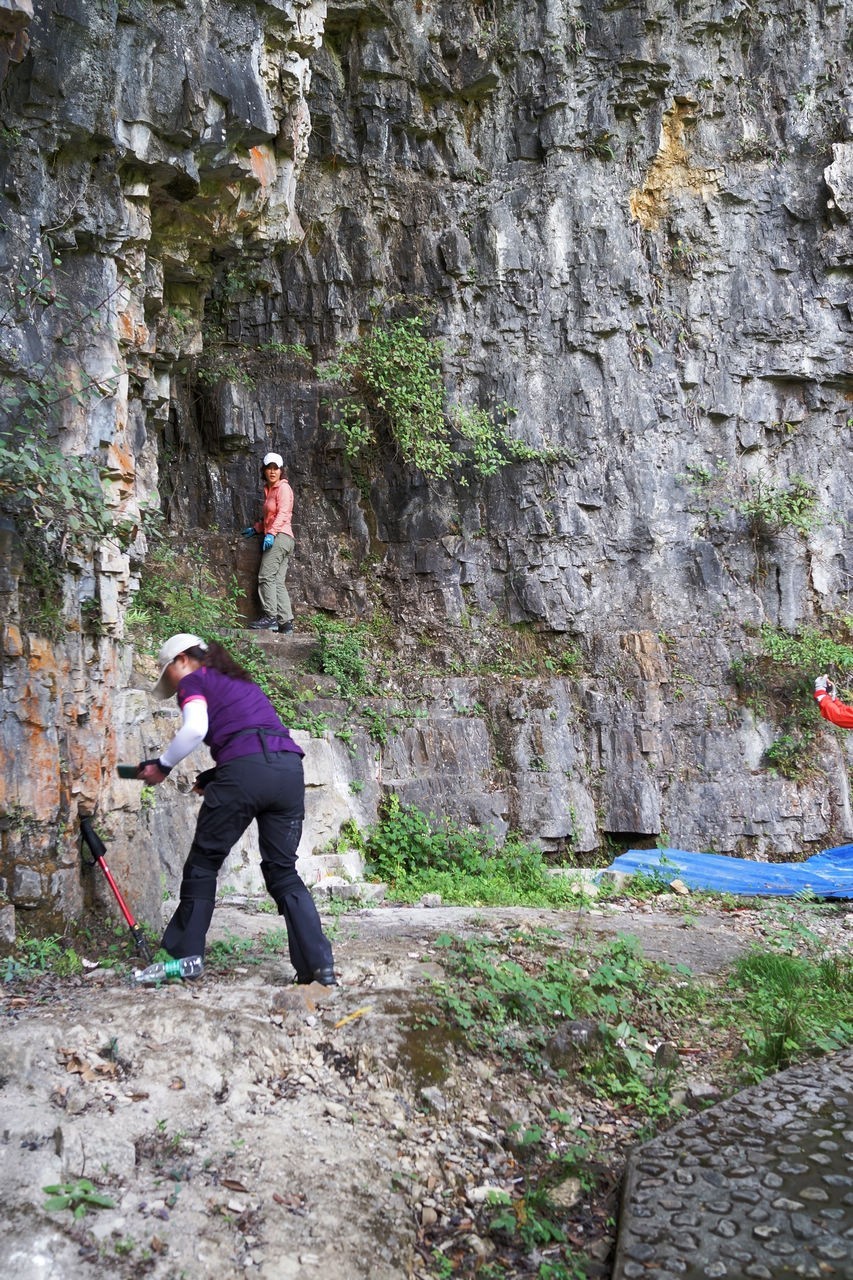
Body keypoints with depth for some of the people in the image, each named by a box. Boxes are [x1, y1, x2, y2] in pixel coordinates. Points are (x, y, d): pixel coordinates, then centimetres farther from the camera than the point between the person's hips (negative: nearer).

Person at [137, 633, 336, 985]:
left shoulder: (193, 681, 12)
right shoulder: (241, 682, 33)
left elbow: (195, 729, -8)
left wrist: (162, 765, 5)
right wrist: (216, 776, 24)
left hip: (245, 768, -6)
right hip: (289, 768, 6)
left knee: (203, 862, 11)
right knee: (283, 870, 11)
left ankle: (183, 957, 17)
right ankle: (320, 965, 2)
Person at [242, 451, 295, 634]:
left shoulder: (283, 488, -4)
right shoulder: (269, 490, 23)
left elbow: (283, 513, -16)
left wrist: (271, 533, -27)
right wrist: (256, 528, 31)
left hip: (280, 536, -9)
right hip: (278, 538, 9)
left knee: (266, 576, -15)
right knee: (278, 582, 1)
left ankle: (270, 617, -19)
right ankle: (286, 622, -3)